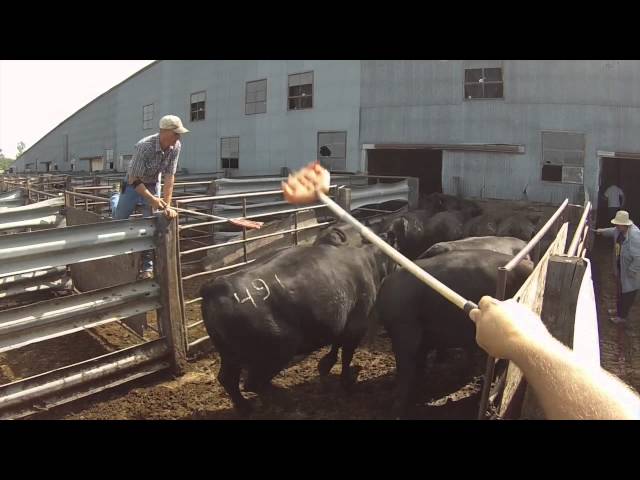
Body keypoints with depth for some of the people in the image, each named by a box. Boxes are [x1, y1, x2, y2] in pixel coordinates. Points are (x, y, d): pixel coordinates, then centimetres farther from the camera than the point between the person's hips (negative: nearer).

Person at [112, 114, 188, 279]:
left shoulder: (176, 146, -22)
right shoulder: (145, 146, -34)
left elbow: (169, 177, -21)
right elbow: (134, 179, -30)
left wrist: (167, 205, -27)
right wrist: (152, 199, -35)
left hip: (153, 184, 3)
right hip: (133, 184, -3)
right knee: (119, 220, 13)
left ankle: (147, 266, 8)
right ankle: (115, 201, 49)